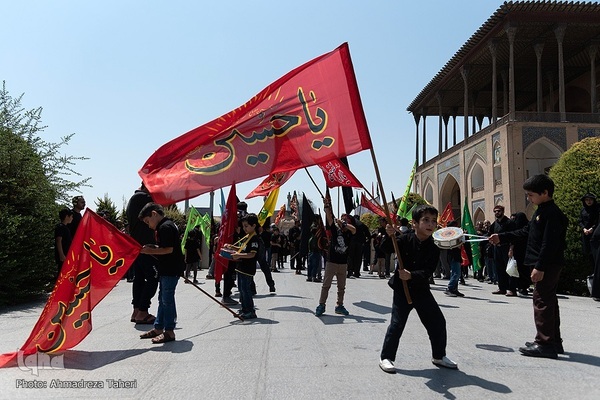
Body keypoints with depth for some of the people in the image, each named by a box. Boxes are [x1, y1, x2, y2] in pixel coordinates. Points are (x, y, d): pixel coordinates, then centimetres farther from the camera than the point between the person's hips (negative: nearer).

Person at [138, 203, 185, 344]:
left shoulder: (165, 227, -17)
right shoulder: (168, 225, 16)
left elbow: (169, 249, -23)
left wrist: (150, 251, -14)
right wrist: (153, 248, 9)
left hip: (171, 270, -11)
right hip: (167, 269, 11)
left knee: (167, 299, -3)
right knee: (163, 299, 16)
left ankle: (169, 332, 6)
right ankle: (158, 328, 26)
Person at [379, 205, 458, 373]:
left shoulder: (434, 248, -5)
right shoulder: (405, 240, -10)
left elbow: (428, 271, -15)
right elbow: (384, 252, -15)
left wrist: (412, 275, -31)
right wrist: (389, 237, -33)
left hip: (422, 290, 3)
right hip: (402, 289, -3)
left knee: (438, 322, 7)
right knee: (397, 324, -5)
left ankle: (438, 356, 29)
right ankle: (386, 357, 11)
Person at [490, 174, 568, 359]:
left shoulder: (552, 213, -16)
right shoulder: (541, 212, 15)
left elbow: (549, 244, -22)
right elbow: (525, 232, 21)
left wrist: (539, 267, -24)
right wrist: (502, 237, 17)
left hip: (548, 265, -11)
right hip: (546, 266, 11)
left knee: (542, 302, -7)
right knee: (549, 301, 15)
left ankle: (545, 344, -1)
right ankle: (554, 342, 24)